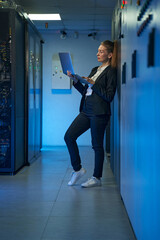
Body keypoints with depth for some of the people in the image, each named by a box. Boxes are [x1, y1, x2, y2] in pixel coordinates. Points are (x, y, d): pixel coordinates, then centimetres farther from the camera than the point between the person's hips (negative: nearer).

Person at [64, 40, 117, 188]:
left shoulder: (111, 72, -5)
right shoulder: (95, 70, 19)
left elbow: (109, 96, -13)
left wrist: (94, 84, -14)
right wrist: (75, 80, 7)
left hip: (99, 113, -8)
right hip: (86, 111, 8)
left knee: (97, 145, -2)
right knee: (69, 137, 1)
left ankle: (97, 178, 11)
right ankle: (78, 169, 15)